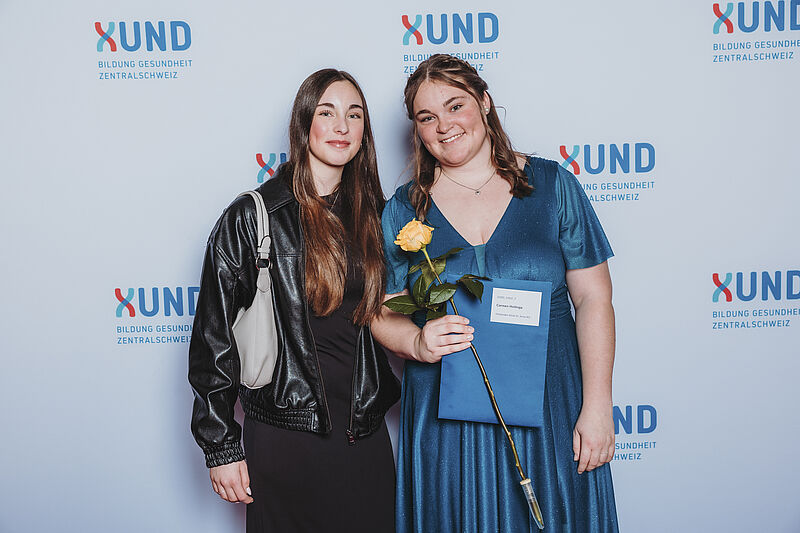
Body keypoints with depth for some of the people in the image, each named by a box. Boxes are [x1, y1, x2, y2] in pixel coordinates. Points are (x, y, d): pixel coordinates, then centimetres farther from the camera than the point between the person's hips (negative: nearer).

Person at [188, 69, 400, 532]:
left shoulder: (374, 214, 6)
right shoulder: (253, 217, -8)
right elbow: (213, 334, -6)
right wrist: (220, 446, -7)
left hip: (366, 436, 4)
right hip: (284, 437, -4)